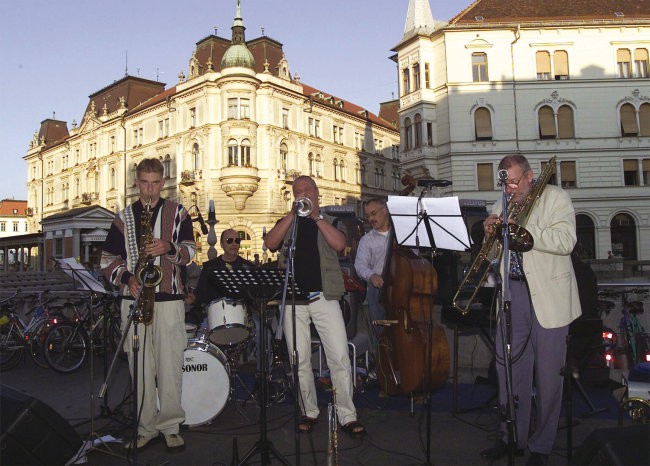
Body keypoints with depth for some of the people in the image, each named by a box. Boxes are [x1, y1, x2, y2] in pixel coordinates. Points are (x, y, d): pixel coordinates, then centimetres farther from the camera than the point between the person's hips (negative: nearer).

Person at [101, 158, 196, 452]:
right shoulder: (124, 217, 12)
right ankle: (146, 426, 18)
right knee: (140, 365, 6)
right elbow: (108, 258, 10)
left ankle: (170, 426, 10)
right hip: (134, 297, 2)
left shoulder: (177, 213, 8)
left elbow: (190, 250, 2)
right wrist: (126, 278, -8)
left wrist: (169, 248, -17)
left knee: (170, 364, -2)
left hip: (169, 298, -2)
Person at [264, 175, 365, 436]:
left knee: (340, 357, -6)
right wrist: (293, 214, -10)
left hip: (324, 297, -1)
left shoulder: (329, 221, 13)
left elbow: (339, 244, -9)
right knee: (300, 360, 5)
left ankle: (347, 416, 3)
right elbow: (270, 244, -5)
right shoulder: (287, 223, 15)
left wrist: (316, 216, -11)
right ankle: (308, 412, 19)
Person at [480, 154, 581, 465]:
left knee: (548, 374, 3)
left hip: (548, 295, -4)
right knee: (509, 368, 7)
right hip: (512, 291, 5)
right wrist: (490, 236, -5)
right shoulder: (502, 206, 14)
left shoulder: (555, 198, 0)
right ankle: (512, 439, 21)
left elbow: (566, 241, -15)